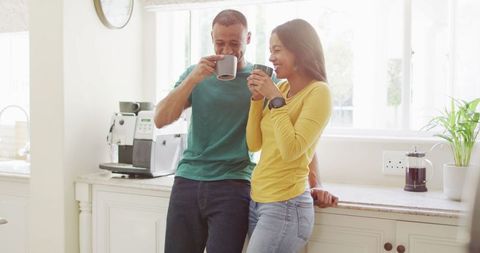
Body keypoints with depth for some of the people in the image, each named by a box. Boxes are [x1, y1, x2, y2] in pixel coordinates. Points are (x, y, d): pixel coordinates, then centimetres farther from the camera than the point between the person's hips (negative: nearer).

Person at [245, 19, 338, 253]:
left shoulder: (318, 92, -12)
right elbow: (254, 144, 9)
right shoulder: (281, 88, 8)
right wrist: (257, 98, 0)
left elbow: (291, 150, -22)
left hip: (285, 207, -7)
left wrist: (275, 99, -15)